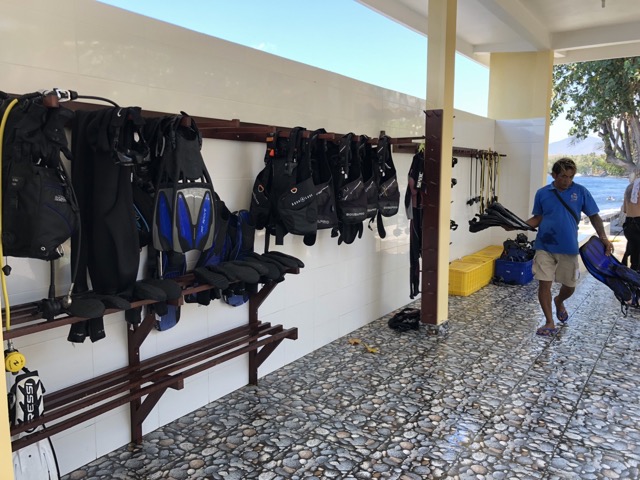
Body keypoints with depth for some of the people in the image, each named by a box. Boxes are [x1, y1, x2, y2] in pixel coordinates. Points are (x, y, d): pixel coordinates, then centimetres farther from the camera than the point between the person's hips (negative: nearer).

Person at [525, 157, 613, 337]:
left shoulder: (581, 192, -3)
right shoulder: (542, 193, -1)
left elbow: (594, 216, 3)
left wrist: (603, 238, -9)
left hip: (568, 248, 0)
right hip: (544, 247, 0)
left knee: (569, 286, 10)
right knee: (544, 283, -5)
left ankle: (559, 302, 45)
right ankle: (550, 323, 9)